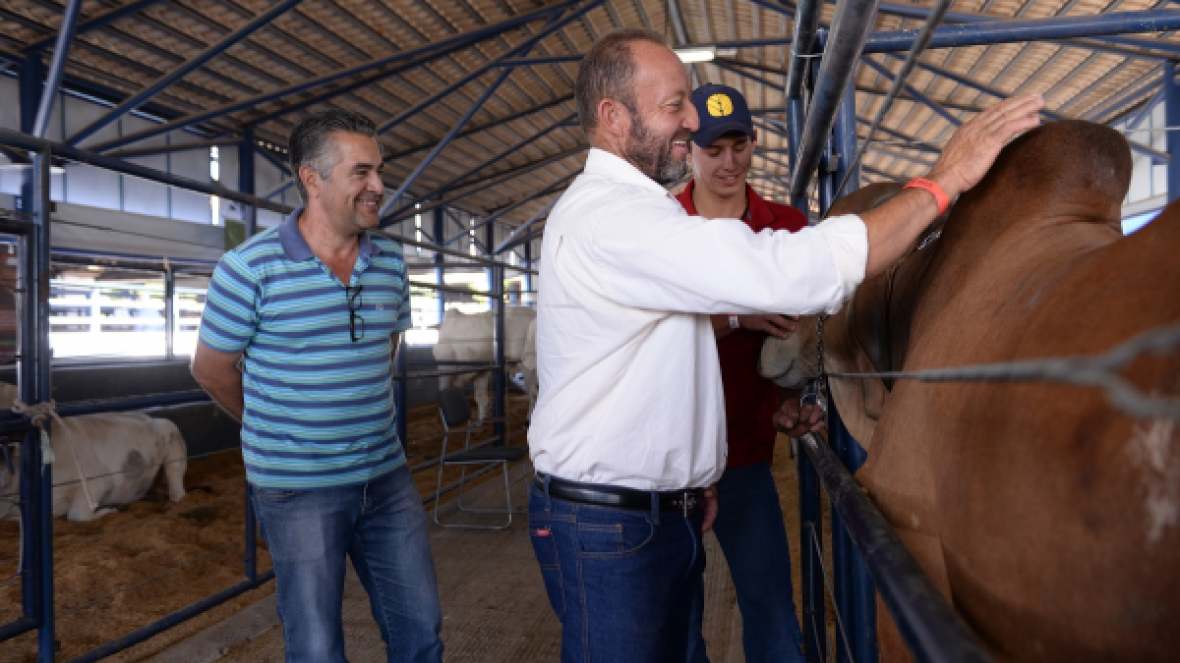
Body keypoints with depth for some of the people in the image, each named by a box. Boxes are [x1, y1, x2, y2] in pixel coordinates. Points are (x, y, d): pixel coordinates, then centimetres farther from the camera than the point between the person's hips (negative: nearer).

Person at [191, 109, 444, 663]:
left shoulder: (390, 260, 3)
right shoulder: (251, 267, -11)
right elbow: (210, 368, 0)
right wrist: (274, 429, 10)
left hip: (386, 476, 4)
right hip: (298, 487, -4)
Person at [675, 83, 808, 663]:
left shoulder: (787, 227, 4)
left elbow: (798, 328, 12)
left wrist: (790, 397, -4)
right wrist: (736, 316, -24)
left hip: (746, 453, 2)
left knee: (772, 607, 11)